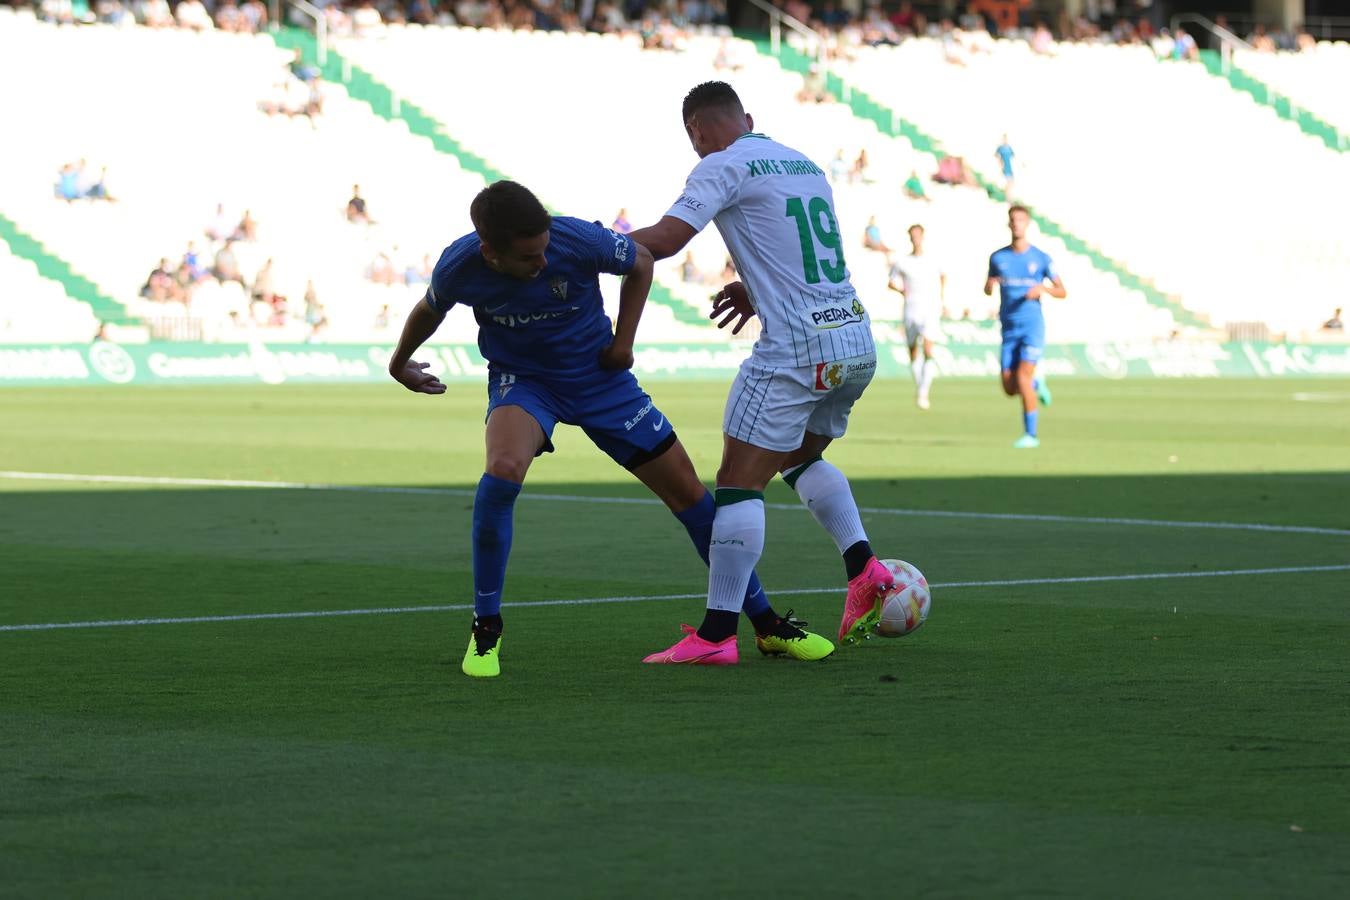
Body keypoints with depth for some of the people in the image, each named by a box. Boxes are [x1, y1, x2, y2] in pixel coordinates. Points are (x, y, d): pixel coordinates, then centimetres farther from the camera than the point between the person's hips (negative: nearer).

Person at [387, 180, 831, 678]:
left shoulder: (578, 240, -27)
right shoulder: (458, 268, -23)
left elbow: (639, 262, -4)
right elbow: (430, 310, 3)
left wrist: (623, 339, -8)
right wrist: (400, 363, 19)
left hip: (600, 376, 1)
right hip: (521, 380, -1)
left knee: (688, 492, 1)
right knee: (502, 473, -33)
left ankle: (769, 625, 17)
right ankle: (485, 628, -15)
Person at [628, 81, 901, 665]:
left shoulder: (724, 166, -5)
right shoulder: (804, 165, 19)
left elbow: (664, 240, -14)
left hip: (796, 350, -8)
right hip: (856, 340, 8)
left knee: (738, 481, -5)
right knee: (801, 458, 27)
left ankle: (717, 634, -10)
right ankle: (865, 570, 12)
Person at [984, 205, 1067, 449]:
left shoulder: (1041, 258, -1)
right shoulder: (998, 258, 6)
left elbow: (1062, 292, 4)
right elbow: (988, 290, 17)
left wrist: (1043, 288, -17)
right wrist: (989, 286, -8)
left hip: (1033, 327, -3)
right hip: (1009, 329, 3)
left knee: (1023, 378, -16)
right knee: (1010, 388, -1)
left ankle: (1031, 435, -6)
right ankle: (1036, 383, 34)